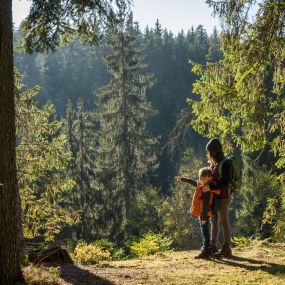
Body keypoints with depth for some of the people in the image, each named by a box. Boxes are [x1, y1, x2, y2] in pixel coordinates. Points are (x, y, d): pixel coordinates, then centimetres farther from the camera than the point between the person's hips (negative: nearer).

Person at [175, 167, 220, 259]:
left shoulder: (206, 189, -21)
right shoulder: (200, 185, 8)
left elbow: (206, 205, -25)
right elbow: (192, 181, 27)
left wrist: (204, 217, -26)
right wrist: (181, 178, 40)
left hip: (204, 214, -10)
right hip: (201, 213, 10)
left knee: (205, 231, -6)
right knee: (205, 231, 16)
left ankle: (206, 251, -2)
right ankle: (207, 249, 25)